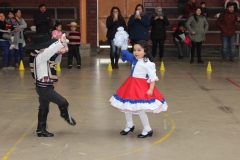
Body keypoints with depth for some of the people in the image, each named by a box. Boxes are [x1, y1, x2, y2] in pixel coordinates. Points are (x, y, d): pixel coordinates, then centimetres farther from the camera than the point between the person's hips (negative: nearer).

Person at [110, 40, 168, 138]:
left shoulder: (148, 63, -16)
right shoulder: (134, 59, 6)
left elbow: (153, 77, -17)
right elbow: (125, 53, 20)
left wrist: (151, 90, -24)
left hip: (141, 87, -9)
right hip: (131, 86, 9)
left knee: (140, 109, -8)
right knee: (126, 106, 16)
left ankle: (147, 130, 9)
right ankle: (130, 125, 37)